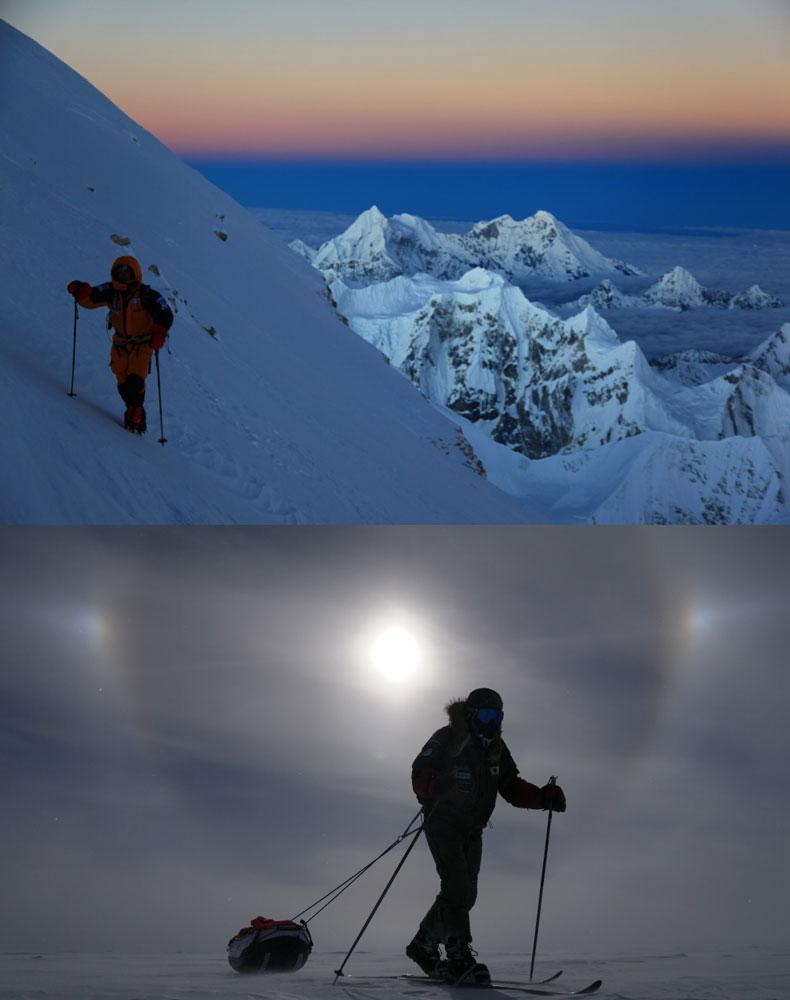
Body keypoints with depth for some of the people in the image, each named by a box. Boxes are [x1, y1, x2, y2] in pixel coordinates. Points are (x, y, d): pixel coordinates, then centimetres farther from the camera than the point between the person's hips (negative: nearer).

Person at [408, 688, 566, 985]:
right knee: (457, 887, -20)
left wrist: (543, 797, -8)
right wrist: (437, 785, -43)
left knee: (465, 894, 7)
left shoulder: (496, 747, 9)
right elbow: (420, 775, -20)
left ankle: (423, 944, 24)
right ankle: (459, 957, -21)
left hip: (472, 829, 7)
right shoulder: (446, 739, -11)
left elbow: (511, 787, 9)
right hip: (442, 823, -7)